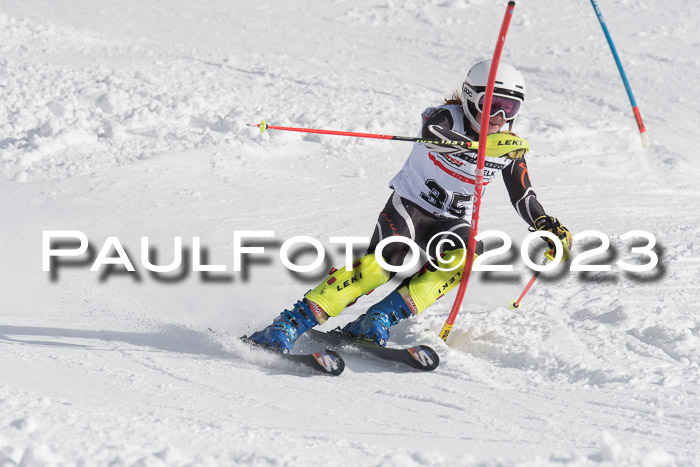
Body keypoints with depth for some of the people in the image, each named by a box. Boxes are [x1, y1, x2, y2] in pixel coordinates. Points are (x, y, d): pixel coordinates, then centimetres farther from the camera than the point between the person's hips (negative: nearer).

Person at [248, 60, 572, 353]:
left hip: (452, 221, 5)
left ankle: (380, 319, -31)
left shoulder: (509, 148, 1)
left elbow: (524, 198, 11)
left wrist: (550, 229, -4)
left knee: (463, 256, -30)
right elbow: (434, 134, -39)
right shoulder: (447, 116, -14)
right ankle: (290, 324, -29)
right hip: (409, 205, -5)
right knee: (381, 264, -28)